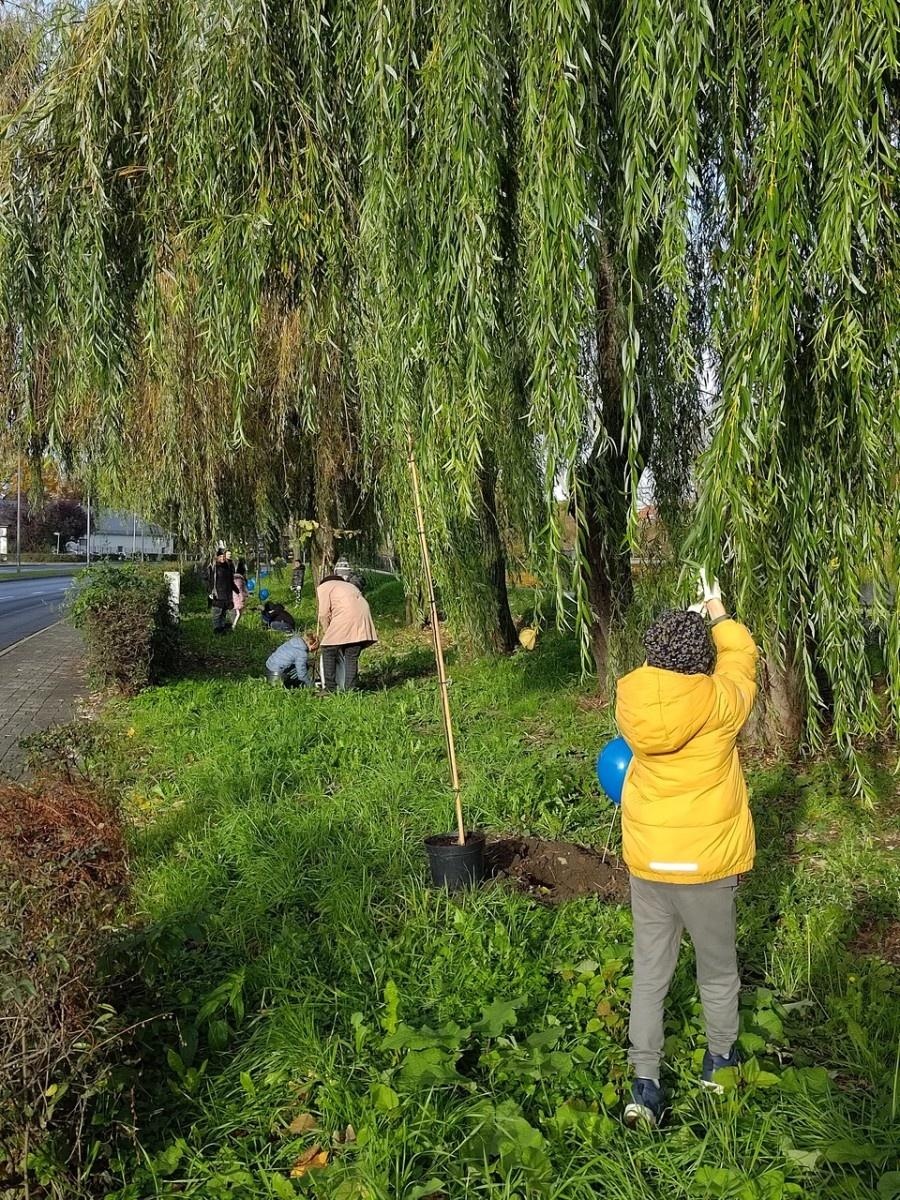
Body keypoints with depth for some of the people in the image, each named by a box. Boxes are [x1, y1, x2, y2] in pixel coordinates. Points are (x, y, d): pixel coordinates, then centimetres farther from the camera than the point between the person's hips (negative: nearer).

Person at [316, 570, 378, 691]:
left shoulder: (323, 587, 17)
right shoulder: (348, 585, 37)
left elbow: (324, 614, 5)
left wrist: (326, 634, 18)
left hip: (346, 616, -7)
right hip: (364, 614, 7)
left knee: (328, 651, 4)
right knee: (352, 656, 11)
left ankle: (330, 688, 3)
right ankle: (350, 689, 7)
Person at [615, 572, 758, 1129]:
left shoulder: (635, 699, -9)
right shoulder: (720, 702, -17)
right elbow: (740, 657, 4)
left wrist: (687, 623, 25)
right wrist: (718, 614, 21)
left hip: (646, 862, 3)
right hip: (705, 864, -2)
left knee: (650, 973, 15)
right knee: (718, 970, 21)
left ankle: (645, 1085, 19)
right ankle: (720, 1059, 42)